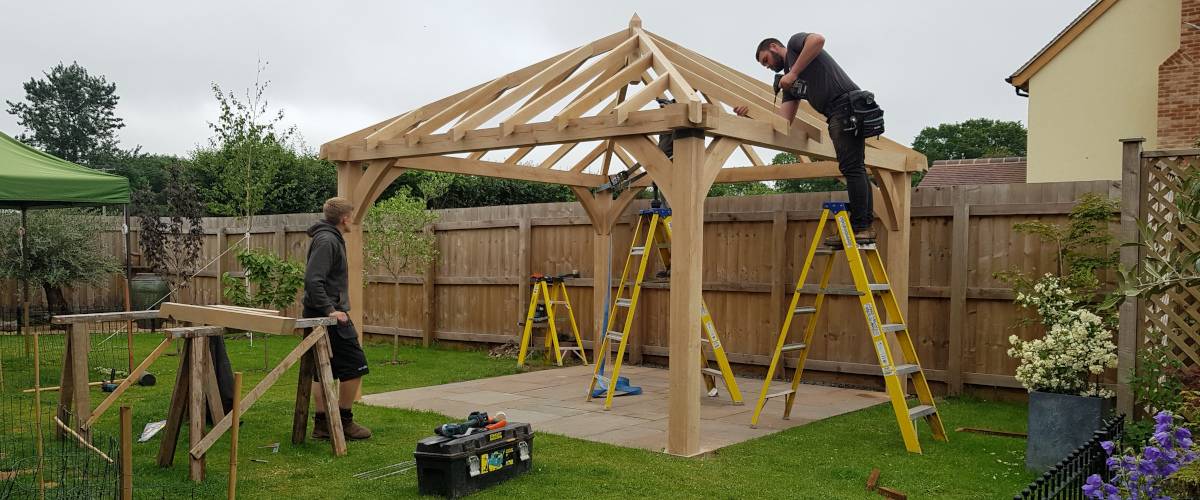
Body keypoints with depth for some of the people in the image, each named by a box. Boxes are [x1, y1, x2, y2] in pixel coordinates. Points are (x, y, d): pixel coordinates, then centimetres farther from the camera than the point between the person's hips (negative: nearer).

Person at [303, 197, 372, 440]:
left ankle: (322, 423, 16)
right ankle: (344, 421, 3)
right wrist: (329, 309, -25)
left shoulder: (329, 239, 17)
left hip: (322, 314, 10)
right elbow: (312, 280, -24)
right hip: (330, 315, -10)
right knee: (354, 366, -4)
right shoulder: (327, 241, -15)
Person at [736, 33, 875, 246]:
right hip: (837, 115, 10)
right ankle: (866, 225, 16)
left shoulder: (794, 42, 8)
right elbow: (783, 121, 12)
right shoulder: (789, 83, 25)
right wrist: (750, 113, 5)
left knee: (852, 168, -12)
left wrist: (793, 73, -14)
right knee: (855, 169, 11)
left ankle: (859, 228, -12)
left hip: (847, 103, -10)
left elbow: (818, 39, -18)